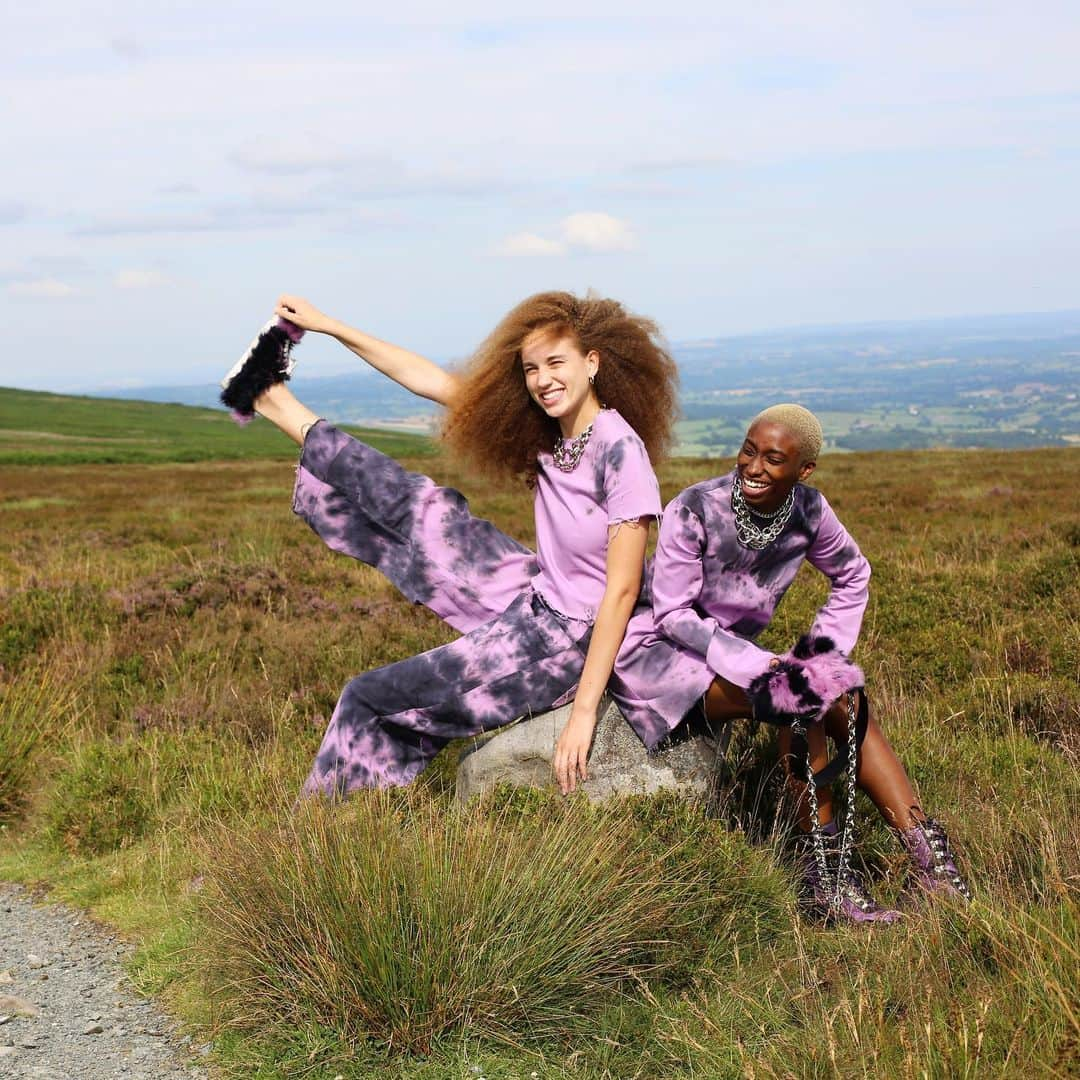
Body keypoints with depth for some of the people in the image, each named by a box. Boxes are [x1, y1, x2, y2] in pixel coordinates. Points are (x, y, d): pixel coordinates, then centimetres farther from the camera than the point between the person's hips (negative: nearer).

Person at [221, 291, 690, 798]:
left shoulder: (621, 452, -23)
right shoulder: (548, 431, 0)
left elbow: (622, 590, -24)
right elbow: (435, 382, 4)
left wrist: (584, 712, -26)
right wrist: (329, 326, 5)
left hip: (567, 640, -7)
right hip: (533, 594, 7)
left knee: (371, 698, 0)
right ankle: (275, 401, 25)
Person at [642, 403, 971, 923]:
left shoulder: (807, 511, -6)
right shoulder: (694, 510, -21)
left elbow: (853, 577, 13)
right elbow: (673, 614, -18)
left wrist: (827, 649, -2)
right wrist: (756, 668, -27)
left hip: (739, 651, 6)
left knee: (847, 701, -18)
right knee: (795, 694, -30)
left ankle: (926, 856, -19)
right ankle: (821, 873, -27)